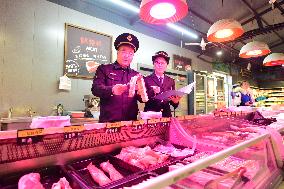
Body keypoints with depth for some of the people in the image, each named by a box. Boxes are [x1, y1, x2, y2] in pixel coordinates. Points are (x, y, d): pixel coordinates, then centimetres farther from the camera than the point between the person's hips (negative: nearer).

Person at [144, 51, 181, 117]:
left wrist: (175, 101, -7)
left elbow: (173, 102, 14)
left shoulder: (171, 81, 12)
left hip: (166, 115, 4)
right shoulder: (146, 79, 3)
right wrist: (152, 92, -19)